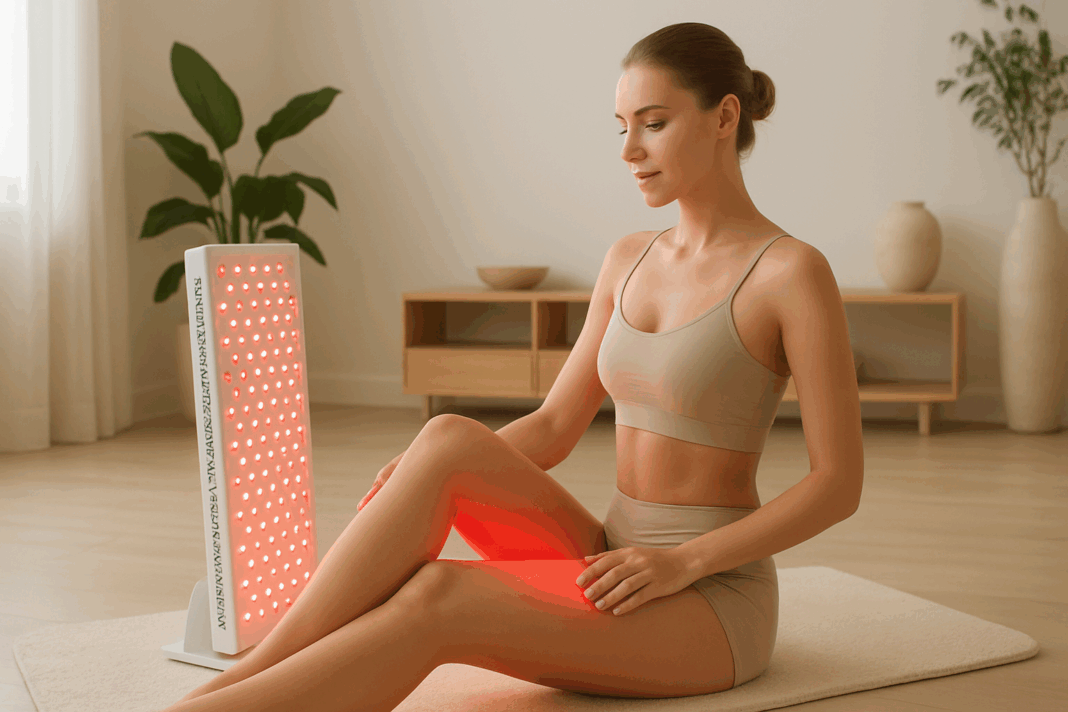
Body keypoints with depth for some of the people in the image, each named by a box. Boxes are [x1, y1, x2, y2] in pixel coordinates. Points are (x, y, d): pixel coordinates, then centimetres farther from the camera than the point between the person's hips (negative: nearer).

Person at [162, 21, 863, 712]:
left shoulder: (793, 271, -11)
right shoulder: (629, 260, 10)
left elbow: (839, 482, -12)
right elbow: (554, 426, 10)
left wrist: (682, 561, -20)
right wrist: (422, 474, -8)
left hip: (712, 602, -6)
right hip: (614, 567, 6)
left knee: (435, 599, -30)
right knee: (449, 439, -22)